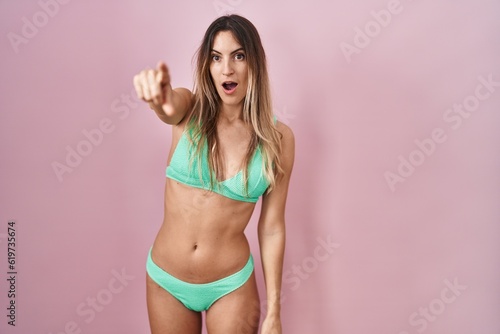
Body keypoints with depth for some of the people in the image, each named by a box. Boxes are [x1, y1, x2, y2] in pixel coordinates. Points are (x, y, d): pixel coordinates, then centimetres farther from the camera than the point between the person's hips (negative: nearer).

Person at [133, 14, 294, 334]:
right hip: (165, 279, 2)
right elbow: (168, 105, -33)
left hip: (231, 285, -1)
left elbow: (272, 228, -6)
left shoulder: (278, 137, -10)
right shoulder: (189, 110, -8)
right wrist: (158, 95, -57)